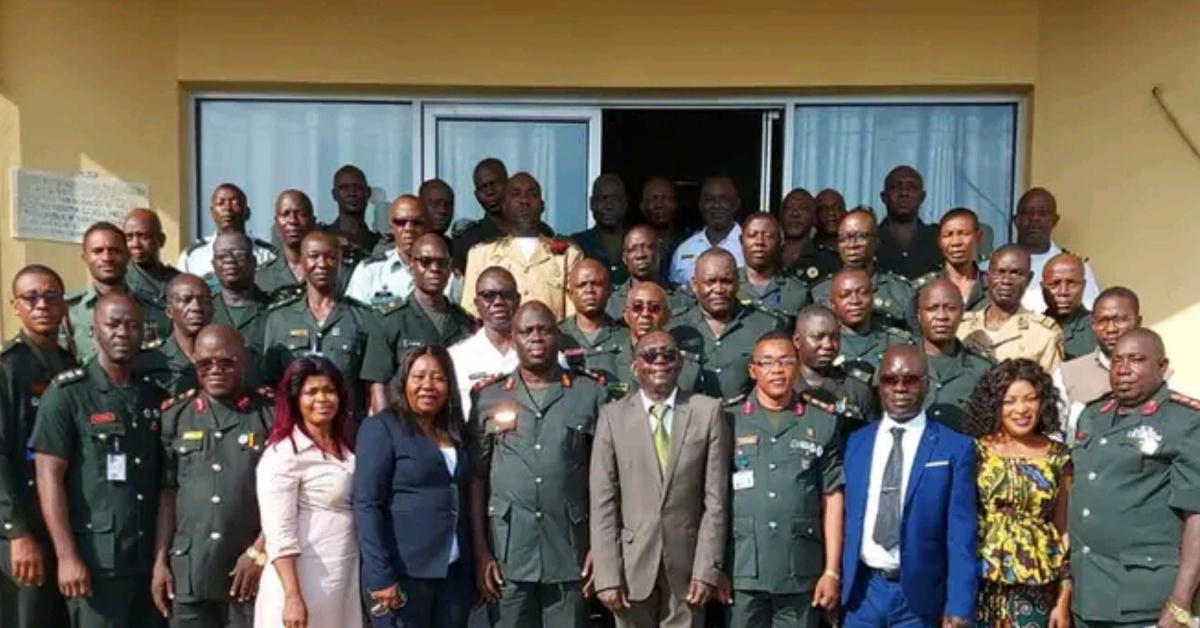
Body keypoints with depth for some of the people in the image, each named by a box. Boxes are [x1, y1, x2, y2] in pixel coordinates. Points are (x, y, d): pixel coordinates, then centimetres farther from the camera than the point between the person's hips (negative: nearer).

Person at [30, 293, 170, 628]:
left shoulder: (155, 396, 10)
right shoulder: (67, 393, -3)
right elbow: (49, 478, -7)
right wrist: (66, 555, -14)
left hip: (149, 557, 4)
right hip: (96, 560, -4)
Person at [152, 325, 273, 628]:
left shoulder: (271, 413, -1)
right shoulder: (175, 416, 8)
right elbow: (167, 494, 9)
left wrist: (259, 552, -7)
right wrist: (160, 561, 5)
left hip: (251, 569, -2)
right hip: (188, 573, 2)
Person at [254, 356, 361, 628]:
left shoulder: (345, 448, 11)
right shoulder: (283, 454, -11)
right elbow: (279, 534, -16)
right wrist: (293, 597, -21)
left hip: (345, 583, 7)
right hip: (305, 586, -7)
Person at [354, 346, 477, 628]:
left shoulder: (460, 433, 13)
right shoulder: (380, 427, -3)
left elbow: (466, 500, 13)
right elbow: (366, 505, -10)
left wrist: (476, 565, 3)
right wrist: (380, 576, -16)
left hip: (455, 573, 5)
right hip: (404, 573, -5)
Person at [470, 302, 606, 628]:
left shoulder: (591, 394, 3)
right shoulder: (488, 397, 5)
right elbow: (477, 477, 5)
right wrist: (481, 551, 0)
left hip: (570, 553, 0)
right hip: (507, 554, 1)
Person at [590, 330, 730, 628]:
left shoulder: (708, 412, 1)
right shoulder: (613, 416, 0)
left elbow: (716, 498, -1)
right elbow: (602, 502, -3)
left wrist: (707, 568, -6)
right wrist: (607, 576, -9)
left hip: (687, 562, 0)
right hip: (632, 563, 0)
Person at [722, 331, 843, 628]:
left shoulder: (823, 423, 5)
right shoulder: (728, 420, 3)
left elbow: (832, 499, 4)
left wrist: (832, 571, 1)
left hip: (801, 573, 0)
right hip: (742, 571, 0)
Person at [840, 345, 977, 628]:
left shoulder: (955, 447, -4)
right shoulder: (856, 442, 6)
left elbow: (961, 536, -6)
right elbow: (846, 519, 8)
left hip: (919, 595, -2)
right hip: (861, 591, 3)